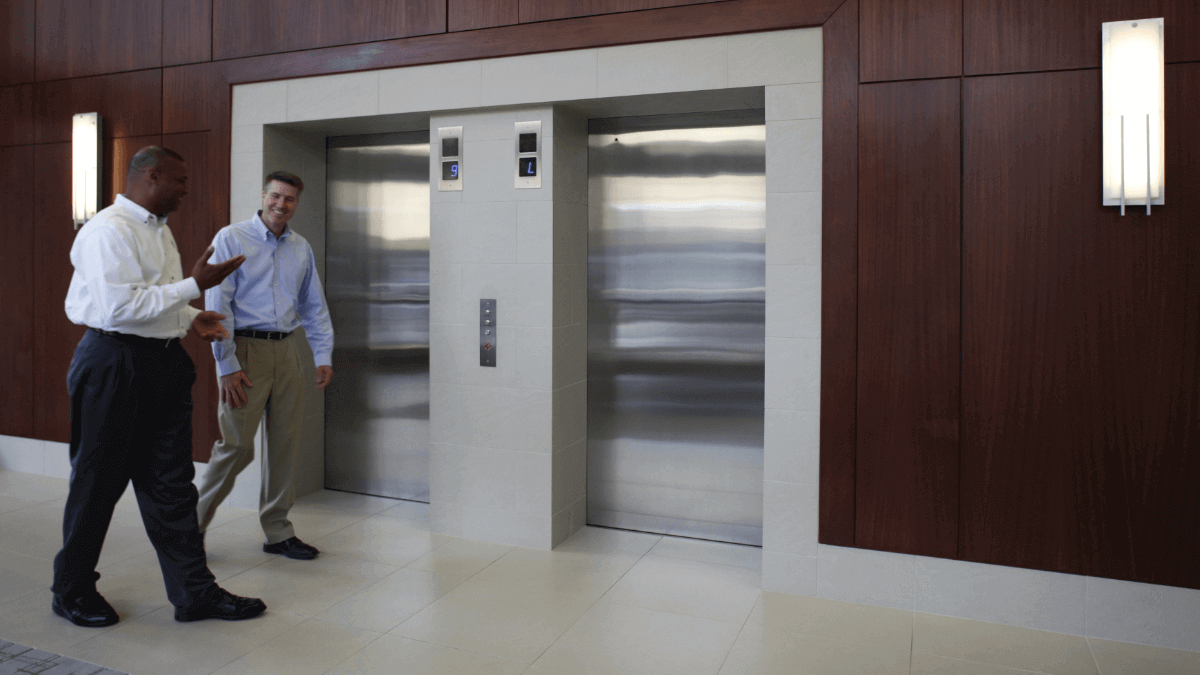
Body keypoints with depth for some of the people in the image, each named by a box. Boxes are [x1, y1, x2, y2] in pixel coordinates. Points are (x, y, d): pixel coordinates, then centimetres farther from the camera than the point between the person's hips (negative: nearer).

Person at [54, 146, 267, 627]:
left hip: (163, 362, 9)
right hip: (114, 366, -8)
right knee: (98, 481, 6)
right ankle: (72, 591, 26)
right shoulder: (108, 231, -14)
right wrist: (195, 285, -22)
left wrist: (191, 318, 8)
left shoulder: (158, 229, 16)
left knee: (171, 482, 9)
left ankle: (194, 592, 15)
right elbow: (120, 307, -25)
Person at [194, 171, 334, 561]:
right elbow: (217, 305, -8)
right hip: (246, 349, -5)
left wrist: (324, 356, 8)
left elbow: (314, 306, 17)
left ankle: (277, 532, 19)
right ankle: (193, 524, 15)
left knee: (285, 444, 7)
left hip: (286, 351, 5)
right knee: (237, 446, -5)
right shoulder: (231, 239, -2)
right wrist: (227, 365, -13)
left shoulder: (302, 249, 13)